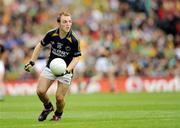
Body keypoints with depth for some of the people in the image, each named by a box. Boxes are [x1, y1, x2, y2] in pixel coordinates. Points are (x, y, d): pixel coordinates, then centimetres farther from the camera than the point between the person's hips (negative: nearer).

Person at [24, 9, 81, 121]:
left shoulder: (74, 40, -21)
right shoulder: (51, 34, -13)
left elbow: (77, 57, -10)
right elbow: (40, 46, 5)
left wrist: (67, 70, -24)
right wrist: (32, 62, 4)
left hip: (66, 70, -3)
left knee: (59, 98, -6)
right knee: (40, 91, -8)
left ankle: (58, 114, 28)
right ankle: (48, 107, 25)